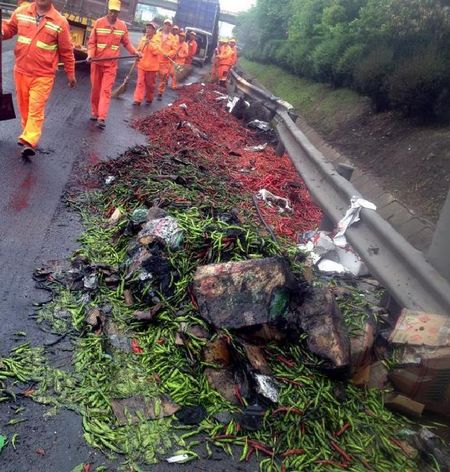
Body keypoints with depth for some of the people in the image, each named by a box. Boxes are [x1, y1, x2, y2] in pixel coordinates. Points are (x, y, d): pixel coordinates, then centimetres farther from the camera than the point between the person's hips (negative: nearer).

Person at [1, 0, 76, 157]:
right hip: (21, 71, 4)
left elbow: (66, 51, 0)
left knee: (36, 109, -8)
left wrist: (70, 74, 5)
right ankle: (29, 134, 31)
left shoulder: (60, 22, -6)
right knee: (24, 107, 14)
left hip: (43, 76, -4)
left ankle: (29, 142, -11)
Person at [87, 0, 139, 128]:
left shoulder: (122, 26, 1)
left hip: (111, 64, 0)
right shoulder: (98, 23, -4)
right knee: (95, 89, 10)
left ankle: (101, 118, -10)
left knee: (106, 90, -6)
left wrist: (134, 51, -8)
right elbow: (92, 42, -3)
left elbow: (126, 42, 9)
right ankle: (94, 113, 25)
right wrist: (90, 54, -18)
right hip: (97, 62, 0)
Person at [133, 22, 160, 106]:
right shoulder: (143, 39, 8)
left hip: (151, 66, -4)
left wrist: (150, 43, -23)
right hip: (141, 65, 4)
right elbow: (139, 50, 17)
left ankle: (149, 99, 24)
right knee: (140, 82, -2)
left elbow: (156, 51, -19)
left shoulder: (157, 40, -6)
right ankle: (138, 99, -2)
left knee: (150, 84, 7)